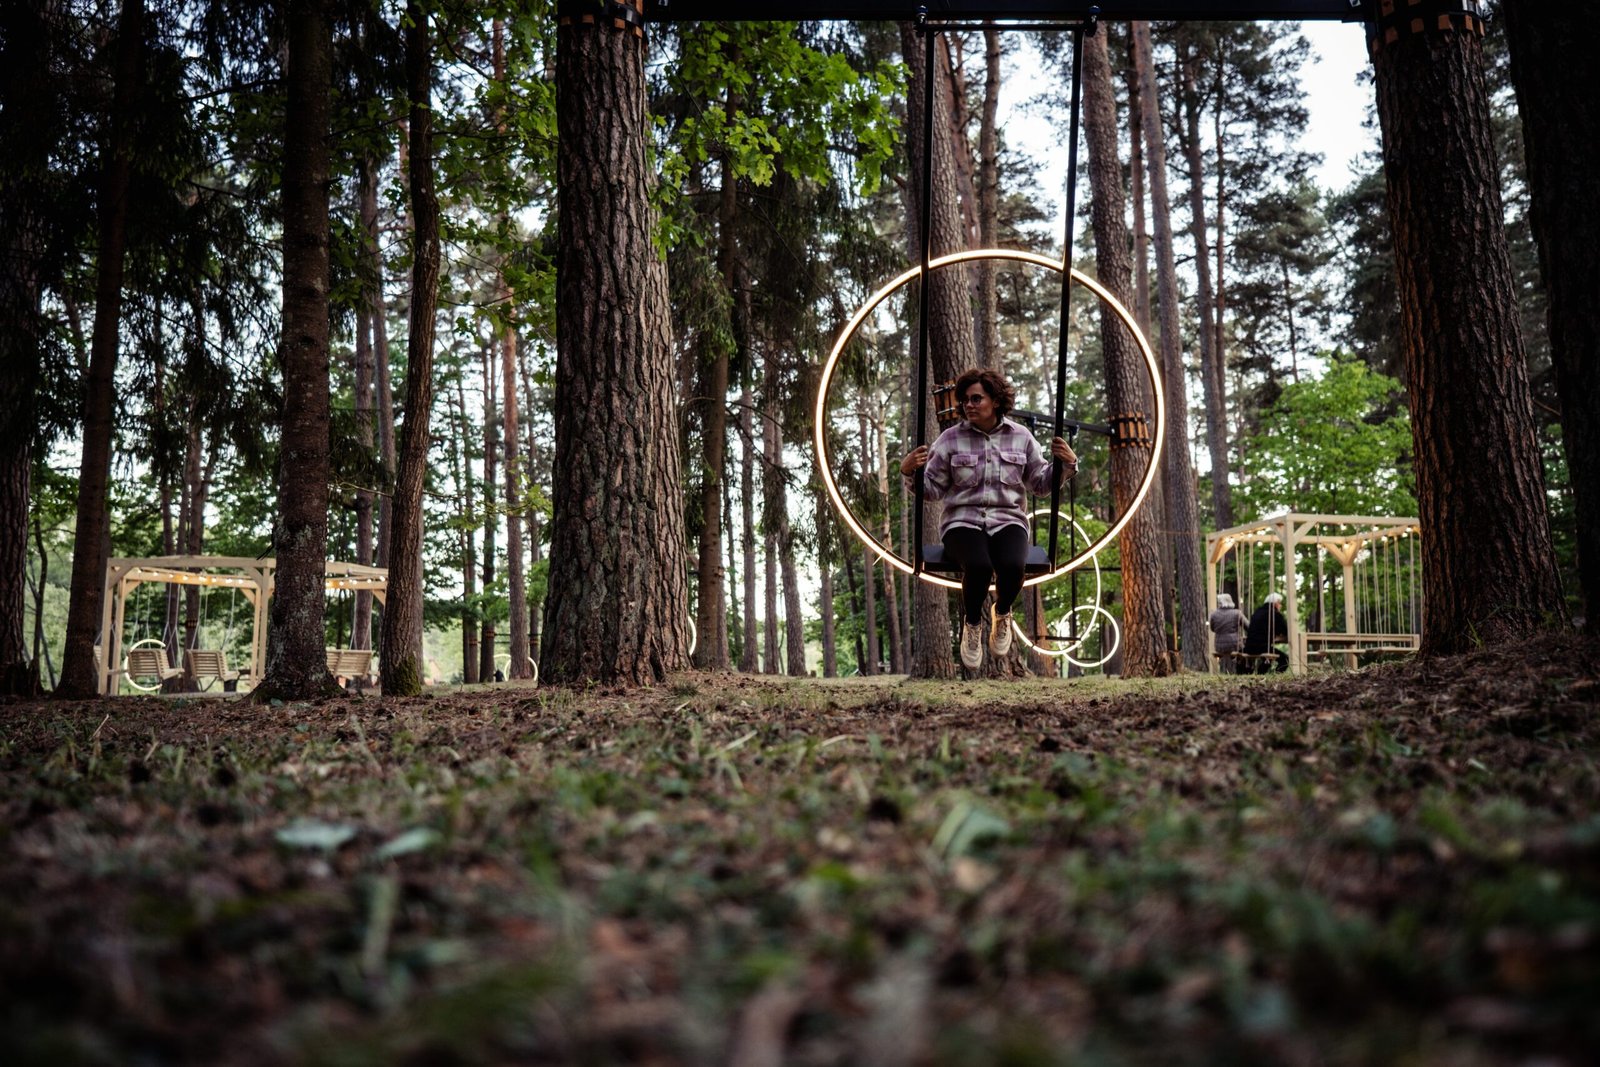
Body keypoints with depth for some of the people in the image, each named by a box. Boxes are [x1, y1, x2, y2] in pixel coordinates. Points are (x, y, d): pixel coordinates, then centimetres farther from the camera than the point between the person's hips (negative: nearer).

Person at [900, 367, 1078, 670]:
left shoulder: (1021, 437, 8)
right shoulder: (951, 438, 3)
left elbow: (1040, 484, 15)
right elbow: (932, 489, 4)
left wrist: (1067, 464, -1)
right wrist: (909, 471, -14)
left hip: (1008, 520, 1)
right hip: (963, 521, -1)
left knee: (1012, 567, -33)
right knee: (979, 567, -34)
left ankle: (1002, 614, 5)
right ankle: (972, 624, 0)